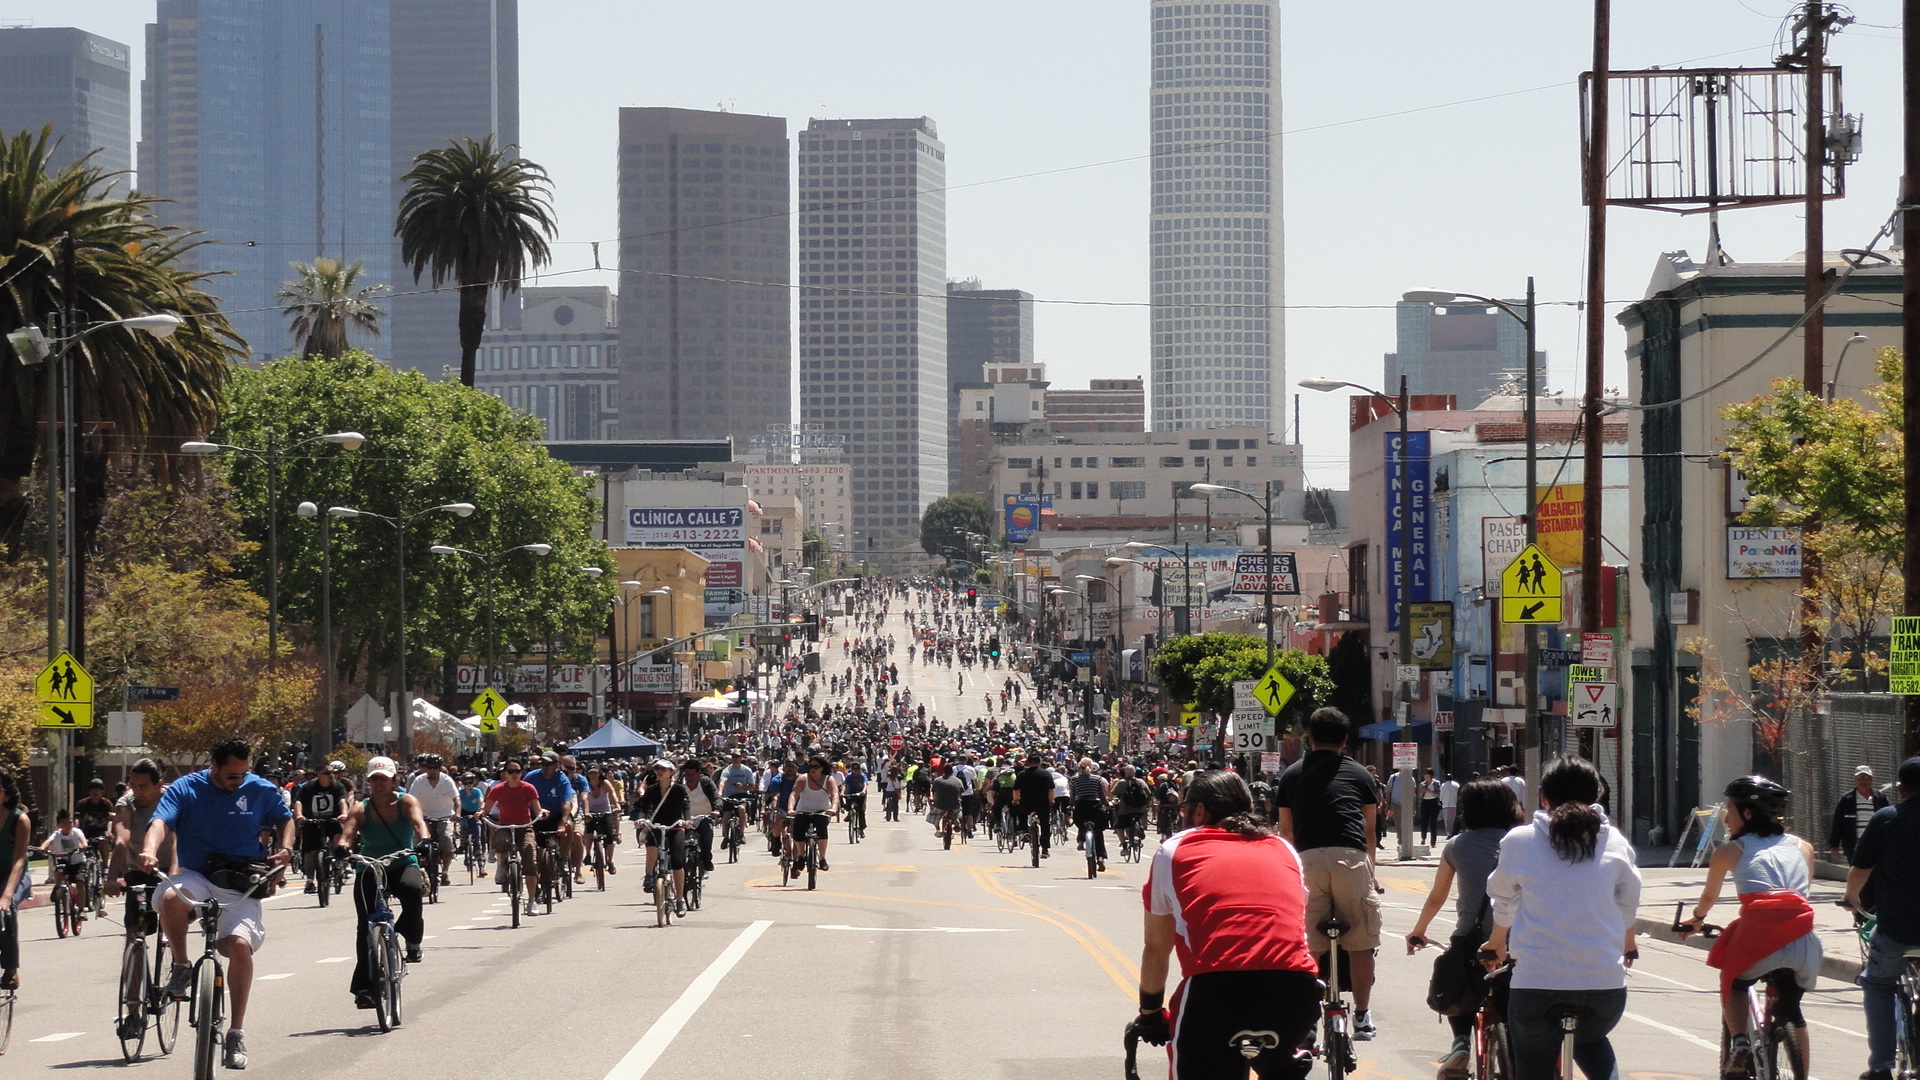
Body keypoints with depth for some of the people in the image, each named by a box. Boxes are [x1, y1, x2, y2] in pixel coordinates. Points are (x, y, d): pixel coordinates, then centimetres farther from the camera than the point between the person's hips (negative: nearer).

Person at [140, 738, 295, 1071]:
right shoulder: (185, 789, 0)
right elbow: (162, 821, -16)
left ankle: (237, 1033, -11)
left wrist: (284, 849, 3)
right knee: (171, 897, -37)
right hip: (196, 877, -1)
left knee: (240, 944, -24)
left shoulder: (261, 790, 7)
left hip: (241, 886, 1)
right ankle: (181, 967, -9)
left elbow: (285, 819, 24)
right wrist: (150, 850, -37)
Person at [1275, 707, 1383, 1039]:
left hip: (1308, 859, 1)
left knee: (1308, 945, 5)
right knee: (1360, 942, 7)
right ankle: (1362, 1016, 8)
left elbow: (1286, 831, 24)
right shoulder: (1359, 774, 18)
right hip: (1352, 857, -1)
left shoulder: (1292, 775, 19)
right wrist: (1369, 869, 38)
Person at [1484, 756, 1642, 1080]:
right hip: (1605, 981, 3)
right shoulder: (1615, 843, 7)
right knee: (1590, 1041, 32)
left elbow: (1503, 901, 18)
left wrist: (1497, 943, 39)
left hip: (1537, 983, -3)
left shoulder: (1518, 841, 4)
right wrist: (1627, 947, 42)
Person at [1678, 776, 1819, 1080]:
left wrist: (1697, 919, 50)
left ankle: (1739, 1040, 3)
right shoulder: (1803, 847, 22)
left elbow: (1710, 895, 30)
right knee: (1790, 1008, 24)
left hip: (1758, 935, -3)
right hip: (1803, 939, 3)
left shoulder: (1729, 851, 15)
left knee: (1734, 985, 26)